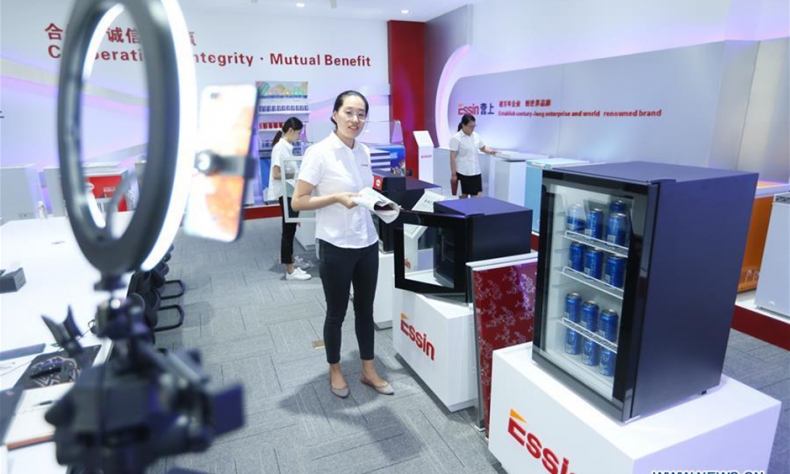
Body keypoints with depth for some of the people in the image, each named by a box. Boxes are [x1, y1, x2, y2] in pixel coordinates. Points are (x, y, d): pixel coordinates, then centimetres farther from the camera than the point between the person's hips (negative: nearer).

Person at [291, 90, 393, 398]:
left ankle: (368, 370, 33)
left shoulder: (364, 152, 7)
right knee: (337, 312, 11)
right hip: (336, 246, -6)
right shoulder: (318, 153, -13)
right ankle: (335, 371, 34)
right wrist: (336, 198, -23)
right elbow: (298, 202, -12)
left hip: (367, 243, 6)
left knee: (365, 309, 16)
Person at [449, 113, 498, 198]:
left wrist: (491, 151, 1)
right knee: (464, 195, 4)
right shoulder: (456, 138, -10)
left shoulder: (476, 136, 8)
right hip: (463, 173, -5)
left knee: (478, 195, 1)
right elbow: (452, 157, -11)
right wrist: (453, 174, -14)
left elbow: (483, 148, 23)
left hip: (476, 172, 5)